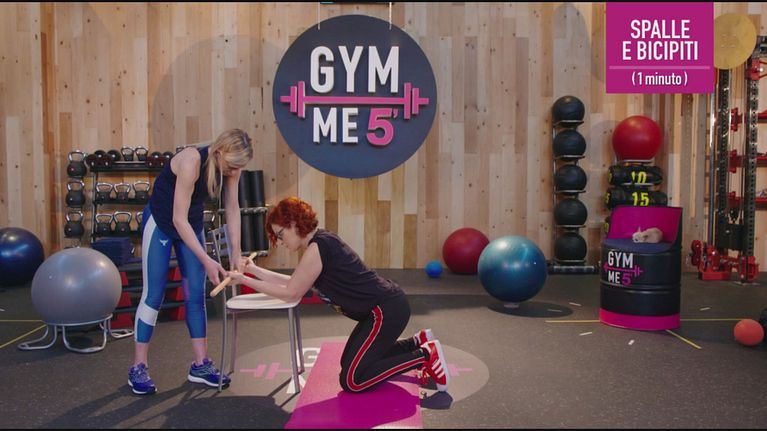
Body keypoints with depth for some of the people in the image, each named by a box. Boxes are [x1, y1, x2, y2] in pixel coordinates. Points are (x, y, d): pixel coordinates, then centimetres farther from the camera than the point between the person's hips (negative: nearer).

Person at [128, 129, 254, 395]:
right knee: (154, 295, -3)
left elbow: (233, 210, -4)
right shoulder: (192, 161, -33)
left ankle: (201, 365, 12)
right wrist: (206, 260, -33)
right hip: (160, 222, -6)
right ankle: (138, 367, 9)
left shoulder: (230, 167, -14)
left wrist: (236, 253, -10)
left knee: (196, 295, 4)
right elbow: (178, 219, -31)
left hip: (192, 224, 6)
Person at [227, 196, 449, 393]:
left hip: (387, 310, -10)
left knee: (351, 381, -6)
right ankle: (418, 342, 20)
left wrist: (245, 280, -5)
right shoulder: (319, 242, 12)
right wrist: (255, 270, 17)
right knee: (349, 363, 20)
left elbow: (291, 294, -11)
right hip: (385, 307, 10)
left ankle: (425, 356, -2)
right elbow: (294, 283, 18)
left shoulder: (318, 247, -17)